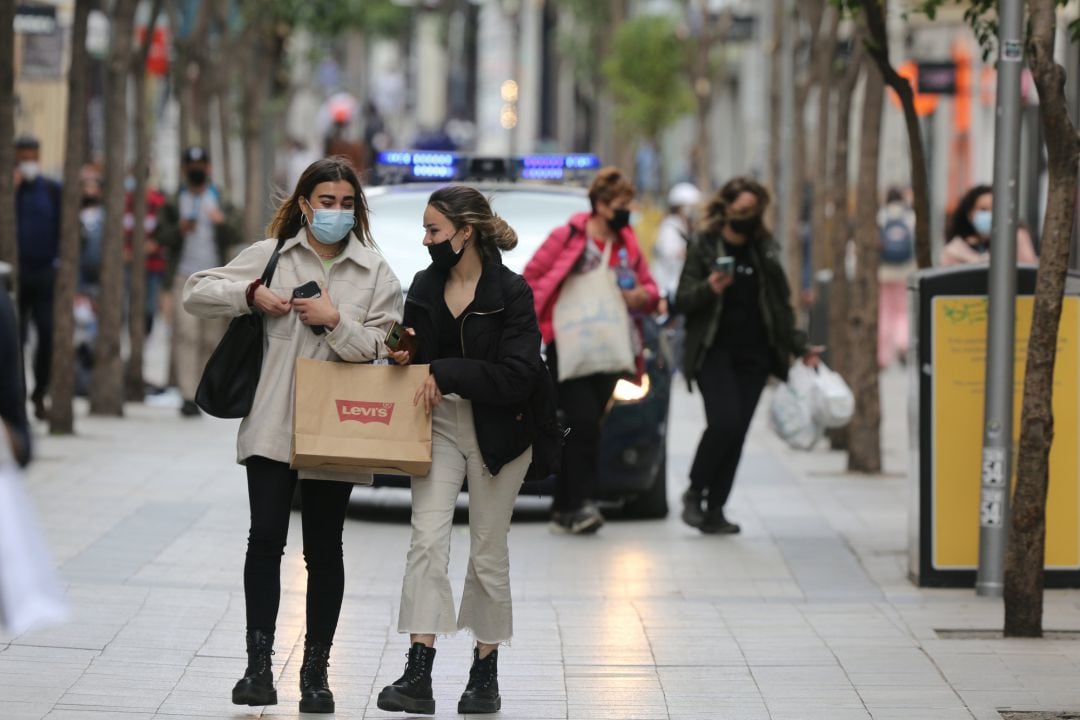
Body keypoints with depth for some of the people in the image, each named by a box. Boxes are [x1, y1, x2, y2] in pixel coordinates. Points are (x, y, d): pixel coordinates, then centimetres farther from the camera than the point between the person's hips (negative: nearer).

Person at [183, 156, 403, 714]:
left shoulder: (375, 272, 5)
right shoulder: (270, 256, 6)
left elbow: (385, 348, -3)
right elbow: (195, 293, 5)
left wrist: (336, 321, -16)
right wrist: (251, 296, -9)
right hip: (271, 425, 0)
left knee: (323, 549, 6)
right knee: (266, 539, -8)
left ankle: (316, 670, 12)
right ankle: (258, 664, -5)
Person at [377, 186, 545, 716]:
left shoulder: (510, 292, -10)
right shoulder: (424, 287, 6)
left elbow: (518, 377, -17)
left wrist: (447, 373, -20)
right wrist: (403, 358, -5)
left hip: (497, 429, -3)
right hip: (439, 422, 4)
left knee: (488, 553, 6)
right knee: (427, 541, -11)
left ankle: (485, 674, 19)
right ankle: (418, 676, -17)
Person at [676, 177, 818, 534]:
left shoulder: (765, 250, 11)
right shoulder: (704, 245, 0)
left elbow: (782, 304, 17)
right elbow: (683, 300, -2)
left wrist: (799, 348, 12)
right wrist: (709, 289, -22)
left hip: (753, 355, 4)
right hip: (714, 352, -4)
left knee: (736, 432, -1)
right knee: (724, 422, -19)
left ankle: (715, 510, 4)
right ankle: (694, 493, 1)